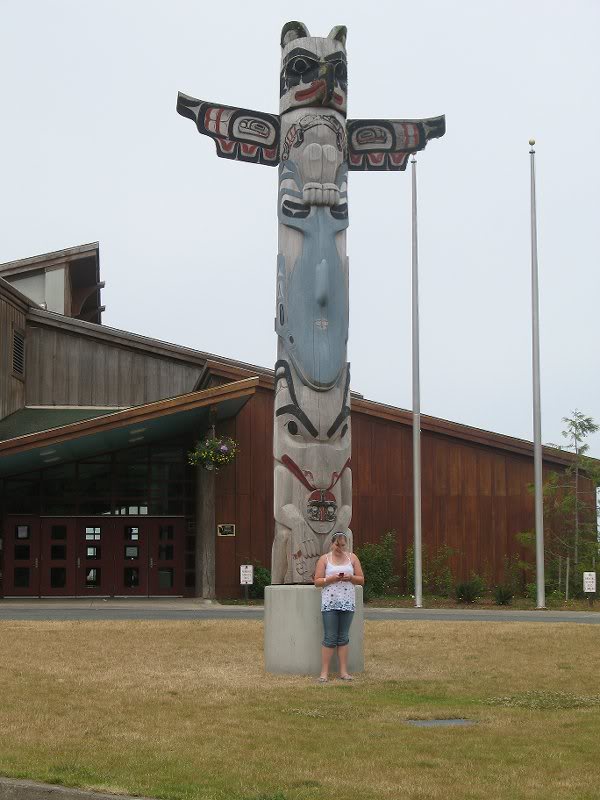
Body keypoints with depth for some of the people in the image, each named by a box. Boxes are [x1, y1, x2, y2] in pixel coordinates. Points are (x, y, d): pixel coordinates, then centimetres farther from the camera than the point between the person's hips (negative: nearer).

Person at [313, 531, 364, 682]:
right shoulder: (324, 559, 4)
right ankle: (324, 672, -3)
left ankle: (343, 671, 8)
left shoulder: (352, 558, 10)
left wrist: (350, 577, -10)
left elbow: (361, 580, 10)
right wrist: (331, 579, -15)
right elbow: (317, 581, 0)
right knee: (329, 638, -5)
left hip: (347, 603, 2)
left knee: (343, 638, 6)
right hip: (330, 603, -2)